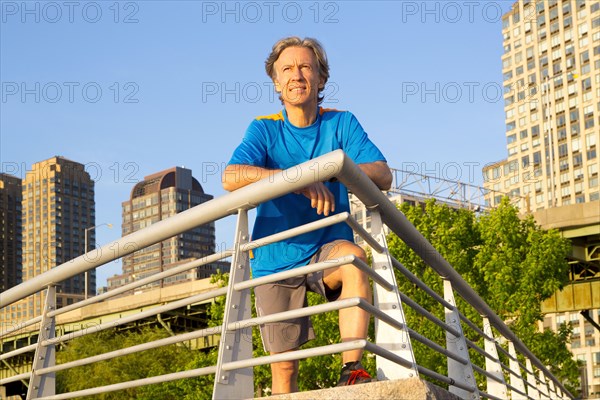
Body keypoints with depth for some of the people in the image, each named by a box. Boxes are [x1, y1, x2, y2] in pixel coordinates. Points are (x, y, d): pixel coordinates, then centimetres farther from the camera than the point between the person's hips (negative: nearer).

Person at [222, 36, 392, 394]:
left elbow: (383, 176, -10)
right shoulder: (265, 129, -1)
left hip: (327, 248, 0)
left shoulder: (341, 123, 2)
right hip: (276, 258, 1)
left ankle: (352, 371, -38)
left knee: (353, 257, -35)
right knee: (284, 363, -2)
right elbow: (232, 177, -20)